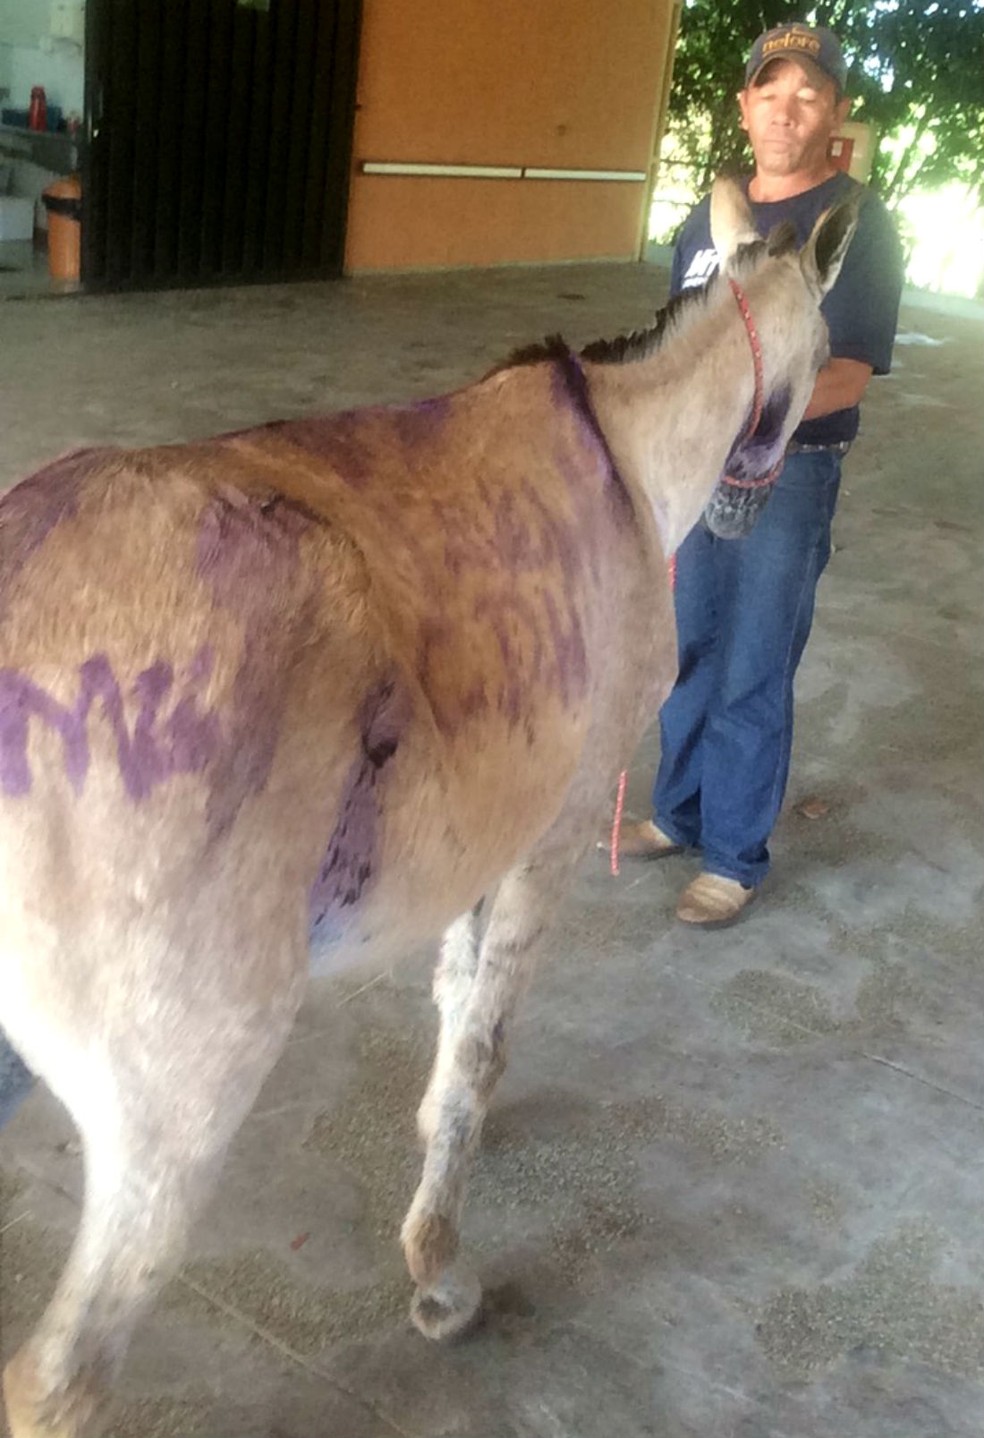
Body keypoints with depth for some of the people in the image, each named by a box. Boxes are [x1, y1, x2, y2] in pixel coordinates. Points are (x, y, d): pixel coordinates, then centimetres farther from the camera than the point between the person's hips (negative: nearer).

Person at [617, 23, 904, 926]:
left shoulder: (858, 224, -9)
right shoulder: (711, 217, 9)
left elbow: (850, 376, -17)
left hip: (789, 478, -6)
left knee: (753, 677, 1)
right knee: (688, 652, 16)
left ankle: (736, 857, 17)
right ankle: (680, 812, 34)